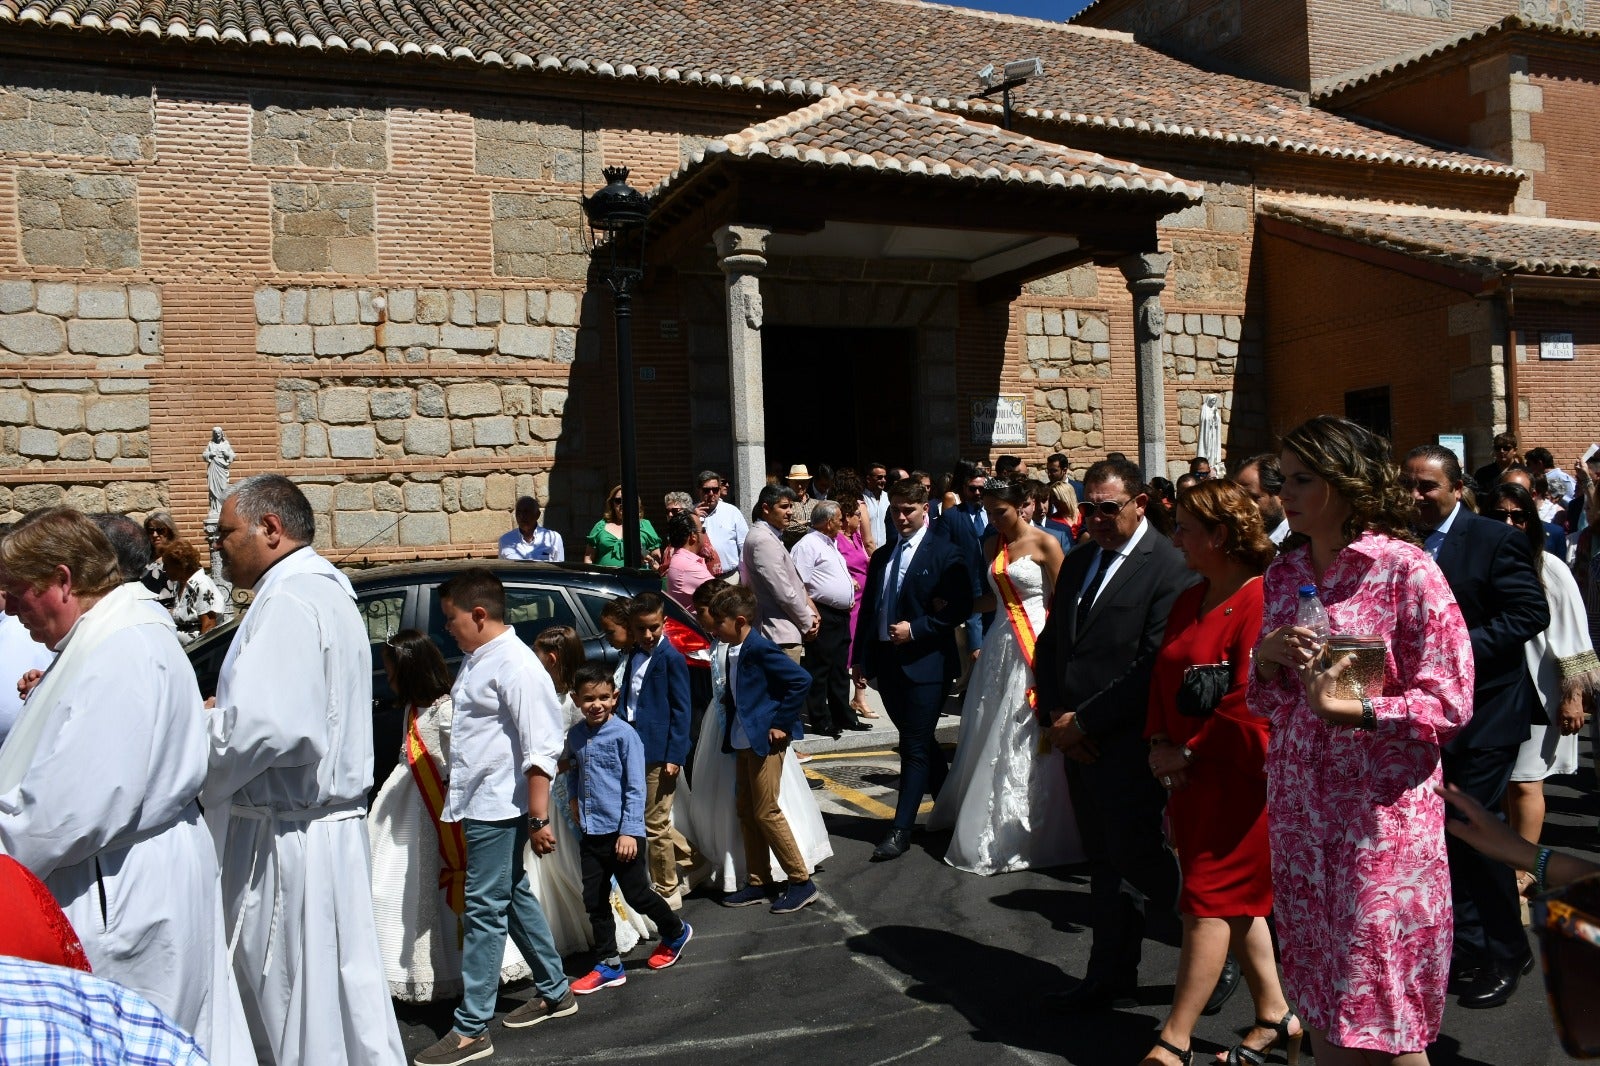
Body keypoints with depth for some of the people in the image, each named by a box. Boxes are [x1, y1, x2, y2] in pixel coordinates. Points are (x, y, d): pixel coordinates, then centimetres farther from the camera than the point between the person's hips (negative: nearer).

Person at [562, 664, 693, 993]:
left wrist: (630, 831, -18)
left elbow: (635, 788, -14)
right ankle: (609, 965, 21)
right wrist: (575, 796, 9)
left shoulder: (624, 735, -13)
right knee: (595, 901, 8)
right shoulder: (575, 736, 4)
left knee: (636, 894, 6)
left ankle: (676, 932, 32)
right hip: (591, 832, 6)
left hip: (621, 832, -6)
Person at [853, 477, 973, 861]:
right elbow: (868, 608, 16)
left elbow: (960, 608, -11)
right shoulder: (881, 556, 13)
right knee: (918, 742, 17)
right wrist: (860, 657, 12)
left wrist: (915, 628, -17)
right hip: (886, 661, 7)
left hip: (925, 663, -7)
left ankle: (901, 830, 1)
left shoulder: (946, 554, -6)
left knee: (916, 747, -3)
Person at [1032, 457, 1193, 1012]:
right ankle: (1110, 977, 28)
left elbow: (1154, 666, -19)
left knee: (1137, 859, 0)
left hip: (1128, 747, -7)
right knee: (1104, 863, 16)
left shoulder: (1168, 567, -13)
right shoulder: (1078, 560, 11)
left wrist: (1083, 722, -16)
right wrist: (1056, 715, 0)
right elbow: (1049, 644, 14)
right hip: (1079, 740, 7)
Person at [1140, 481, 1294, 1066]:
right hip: (1190, 775, 9)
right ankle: (1276, 1017, 31)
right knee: (1235, 900, 16)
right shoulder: (1190, 601, 11)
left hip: (1240, 777, -9)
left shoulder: (1263, 601, -17)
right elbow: (1164, 679, 13)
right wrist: (1160, 745, -2)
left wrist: (1190, 752, -15)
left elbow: (1254, 704, -21)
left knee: (1211, 900, -2)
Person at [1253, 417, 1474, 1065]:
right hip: (1298, 811, 6)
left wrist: (1349, 710, -25)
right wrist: (1265, 656, -8)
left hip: (1380, 814, -6)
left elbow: (1450, 702, -12)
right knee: (1322, 1010, 15)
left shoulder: (1405, 569, -10)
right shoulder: (1284, 573, 8)